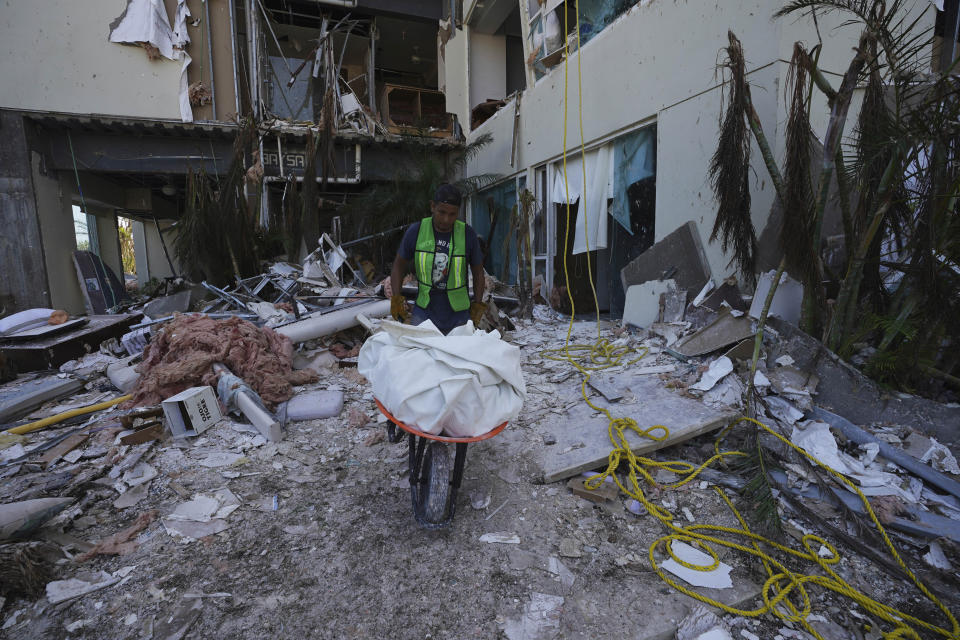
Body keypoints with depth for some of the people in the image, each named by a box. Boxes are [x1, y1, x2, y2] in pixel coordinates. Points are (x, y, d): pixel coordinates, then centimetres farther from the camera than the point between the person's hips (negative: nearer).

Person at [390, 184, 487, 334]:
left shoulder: (467, 234, -4)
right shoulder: (416, 231, -4)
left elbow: (478, 272, 7)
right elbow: (399, 266, 8)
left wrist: (478, 304, 2)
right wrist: (396, 298, -1)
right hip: (424, 312, 0)